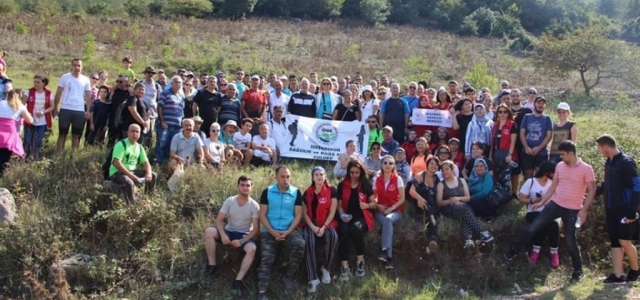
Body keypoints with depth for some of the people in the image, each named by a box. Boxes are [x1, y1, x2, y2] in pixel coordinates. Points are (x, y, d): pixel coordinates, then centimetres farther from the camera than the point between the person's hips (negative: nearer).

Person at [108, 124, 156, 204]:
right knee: (129, 182, -37)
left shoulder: (139, 147, 10)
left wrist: (148, 173, -13)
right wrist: (131, 176, -26)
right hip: (117, 172, -7)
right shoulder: (121, 144, -13)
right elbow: (116, 163, -22)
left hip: (132, 171, 8)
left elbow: (145, 163, 11)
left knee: (153, 176, -4)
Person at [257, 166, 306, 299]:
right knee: (266, 259, -18)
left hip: (289, 230, 0)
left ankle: (288, 277, -8)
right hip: (270, 231, 0)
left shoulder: (296, 192, 3)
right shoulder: (267, 192, 2)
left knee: (299, 244, -29)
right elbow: (262, 215, 0)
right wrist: (272, 232, -12)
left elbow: (298, 215, 1)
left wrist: (288, 232, -13)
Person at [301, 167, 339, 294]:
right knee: (309, 241, -31)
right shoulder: (307, 193, 6)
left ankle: (326, 268, -11)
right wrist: (313, 227, -13)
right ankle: (313, 279, -30)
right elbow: (304, 213, 4)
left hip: (327, 223, -1)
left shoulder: (331, 191, 0)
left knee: (333, 236, -34)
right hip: (310, 224, 1)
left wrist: (324, 227, -16)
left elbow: (332, 212, -3)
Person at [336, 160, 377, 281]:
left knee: (356, 228, -36)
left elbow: (374, 203, 8)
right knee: (343, 231, -33)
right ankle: (344, 266, -35)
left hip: (362, 216, -1)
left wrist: (367, 205, -14)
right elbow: (340, 204, 10)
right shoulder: (342, 185, 10)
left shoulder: (366, 184, 7)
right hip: (347, 217, 1)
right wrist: (342, 215, -10)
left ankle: (360, 260, -17)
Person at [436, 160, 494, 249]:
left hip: (463, 206, 2)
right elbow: (439, 202, 2)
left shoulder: (461, 181, 17)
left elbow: (468, 197, 11)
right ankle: (481, 233, -42)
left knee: (465, 214, -37)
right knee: (465, 210, -36)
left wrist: (458, 199, -9)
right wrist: (451, 200, -14)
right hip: (449, 208, -2)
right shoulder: (441, 184, 10)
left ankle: (468, 239, -57)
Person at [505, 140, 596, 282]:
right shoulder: (560, 166, 5)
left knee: (571, 240, 0)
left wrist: (584, 210, -16)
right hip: (555, 204, 4)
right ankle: (514, 251, 8)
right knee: (532, 227, -3)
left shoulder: (586, 169, -10)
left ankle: (578, 270, 17)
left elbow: (591, 191, -9)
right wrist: (542, 202, 10)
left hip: (572, 210, -4)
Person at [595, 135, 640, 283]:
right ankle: (618, 275, 10)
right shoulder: (609, 163, 10)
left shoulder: (626, 162, -14)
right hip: (611, 209, 8)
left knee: (624, 241, -4)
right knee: (615, 242, 6)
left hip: (624, 210, -8)